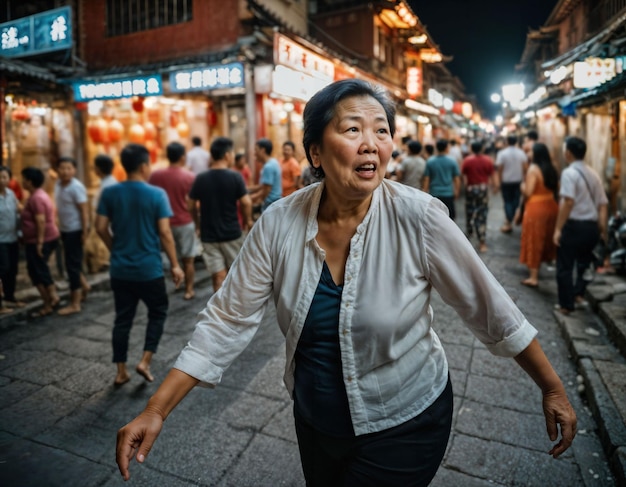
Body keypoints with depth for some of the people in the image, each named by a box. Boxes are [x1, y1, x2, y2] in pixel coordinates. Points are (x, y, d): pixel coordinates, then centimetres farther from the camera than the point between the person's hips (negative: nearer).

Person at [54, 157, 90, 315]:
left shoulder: (76, 187, -18)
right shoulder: (58, 184, 7)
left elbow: (84, 211, -19)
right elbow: (61, 208, 14)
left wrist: (85, 232, -21)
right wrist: (60, 227, 15)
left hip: (75, 230, -8)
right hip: (65, 230, 8)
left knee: (72, 265, -3)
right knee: (72, 262, 19)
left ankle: (75, 304, 7)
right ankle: (84, 285, 42)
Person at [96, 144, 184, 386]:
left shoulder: (109, 193, -1)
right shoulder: (157, 194, -11)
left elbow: (101, 227, 1)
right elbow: (164, 233, -13)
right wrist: (174, 264, -5)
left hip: (120, 269, 4)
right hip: (149, 269, -4)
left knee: (122, 318, 14)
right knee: (158, 312, 17)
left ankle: (121, 372, 21)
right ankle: (145, 362, 10)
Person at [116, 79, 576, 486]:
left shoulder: (418, 218, -23)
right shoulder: (279, 224, -16)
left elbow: (491, 310, -13)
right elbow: (227, 322, -12)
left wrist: (553, 388, -4)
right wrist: (155, 411, -14)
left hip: (405, 425, -3)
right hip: (316, 422, 4)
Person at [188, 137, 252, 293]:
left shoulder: (200, 179, -1)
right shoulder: (235, 177, -10)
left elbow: (192, 206, 5)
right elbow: (246, 203, -13)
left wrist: (198, 224, 22)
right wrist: (248, 220, 5)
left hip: (209, 236, 2)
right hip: (232, 233, -1)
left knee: (218, 277, 5)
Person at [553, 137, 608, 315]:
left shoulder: (569, 173, -10)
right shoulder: (593, 174, 12)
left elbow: (568, 202, -22)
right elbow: (603, 204, 9)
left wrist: (558, 228, -21)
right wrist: (603, 229, 14)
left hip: (574, 225, -7)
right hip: (592, 226, 7)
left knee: (565, 267, 5)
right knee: (584, 262, 26)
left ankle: (566, 305, 12)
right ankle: (579, 295, 22)